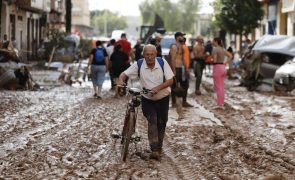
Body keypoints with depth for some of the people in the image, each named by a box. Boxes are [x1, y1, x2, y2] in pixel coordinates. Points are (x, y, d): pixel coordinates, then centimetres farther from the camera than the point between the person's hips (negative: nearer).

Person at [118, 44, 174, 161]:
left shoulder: (163, 63, -13)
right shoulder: (138, 65, -12)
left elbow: (170, 80, -16)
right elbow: (124, 74, -11)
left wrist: (158, 88, -31)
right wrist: (121, 80, -34)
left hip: (163, 99, 1)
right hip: (147, 100, -1)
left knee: (161, 124, 9)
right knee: (152, 121, -21)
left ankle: (159, 148, 28)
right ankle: (154, 150, -24)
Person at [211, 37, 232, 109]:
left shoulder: (215, 49, -13)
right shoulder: (223, 49, 12)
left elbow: (214, 60, -20)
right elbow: (230, 56, 16)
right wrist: (225, 63, 10)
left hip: (217, 67, -8)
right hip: (223, 67, 8)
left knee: (217, 87, -4)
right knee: (221, 87, 13)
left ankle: (220, 104, -5)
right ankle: (222, 103, 16)